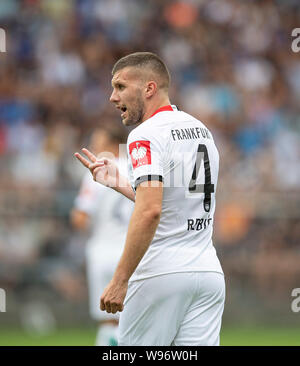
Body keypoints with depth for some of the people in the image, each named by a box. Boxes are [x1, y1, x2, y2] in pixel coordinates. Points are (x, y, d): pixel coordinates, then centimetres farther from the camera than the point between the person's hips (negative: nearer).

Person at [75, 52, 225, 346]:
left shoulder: (146, 135, -11)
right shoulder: (202, 130, 16)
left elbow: (150, 212, -24)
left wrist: (119, 280, -24)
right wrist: (116, 181, 25)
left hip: (161, 274, -7)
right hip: (209, 273, 7)